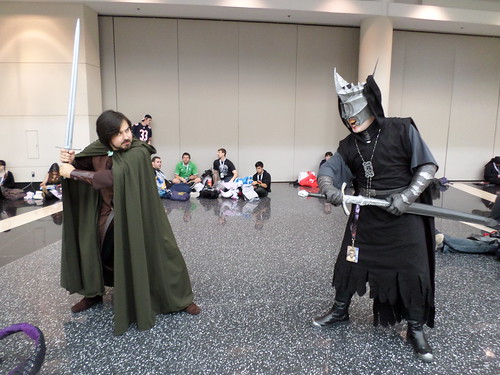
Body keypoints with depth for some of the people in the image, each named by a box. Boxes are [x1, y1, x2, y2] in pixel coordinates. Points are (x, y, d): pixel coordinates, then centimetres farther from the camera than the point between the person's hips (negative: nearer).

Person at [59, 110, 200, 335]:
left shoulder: (138, 153, -25)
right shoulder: (97, 150, -9)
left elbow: (110, 178, -37)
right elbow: (80, 165, 9)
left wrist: (73, 172, -28)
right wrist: (70, 160, -16)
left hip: (135, 216, -5)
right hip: (107, 215, 5)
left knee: (157, 252, -2)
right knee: (91, 251, 16)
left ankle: (180, 298, 17)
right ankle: (93, 293, 45)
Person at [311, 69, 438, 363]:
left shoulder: (402, 130, -10)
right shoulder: (349, 145, 2)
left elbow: (428, 166, -9)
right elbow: (328, 170, -4)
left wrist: (407, 196, -20)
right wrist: (328, 188, -26)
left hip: (403, 216, -3)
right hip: (365, 215, 4)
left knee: (413, 272, 3)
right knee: (349, 262, 10)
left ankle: (416, 330, 25)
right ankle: (340, 312, 33)